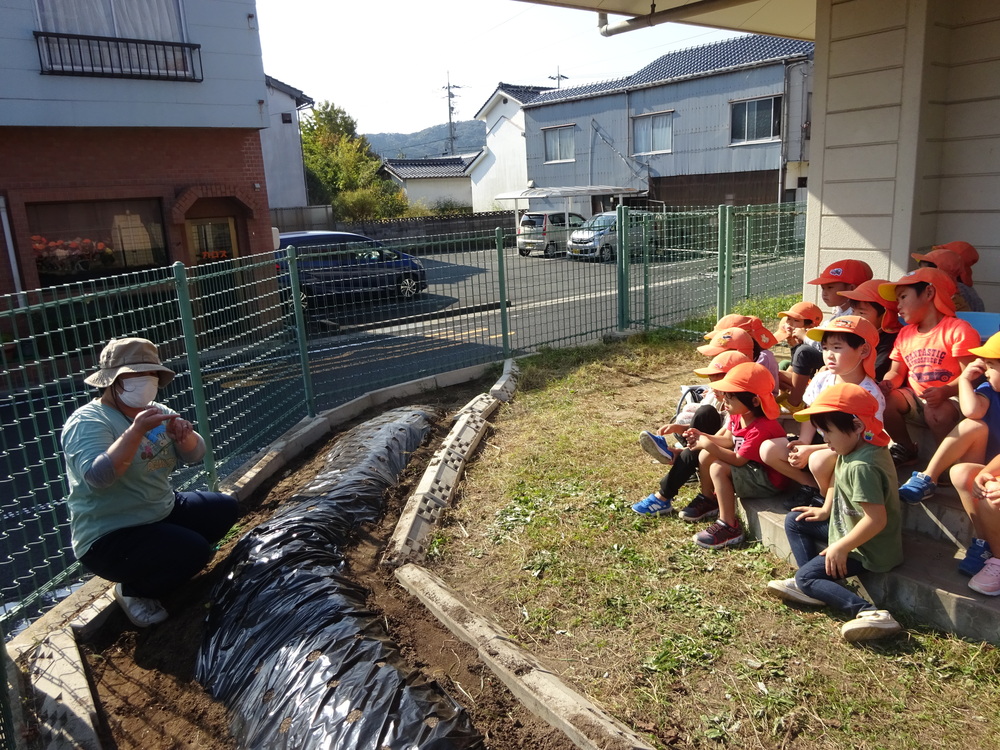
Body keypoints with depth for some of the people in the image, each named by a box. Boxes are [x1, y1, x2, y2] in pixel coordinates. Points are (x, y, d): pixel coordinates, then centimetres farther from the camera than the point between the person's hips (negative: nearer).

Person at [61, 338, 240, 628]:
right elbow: (97, 477, -35)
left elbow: (194, 455, -1)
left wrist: (183, 435, -23)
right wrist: (135, 431, -42)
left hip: (163, 512, 9)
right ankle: (132, 590, 2)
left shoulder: (155, 411, 5)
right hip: (109, 538, -8)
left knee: (225, 508, 5)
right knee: (195, 551, -26)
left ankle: (159, 561, 14)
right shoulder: (87, 422, -18)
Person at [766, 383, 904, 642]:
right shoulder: (861, 448, -2)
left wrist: (841, 547, -27)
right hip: (848, 529, 10)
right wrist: (825, 511, 16)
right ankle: (812, 586, 11)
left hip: (867, 549, -10)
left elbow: (876, 519, -35)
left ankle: (870, 613, -21)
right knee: (794, 521, 15)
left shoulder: (861, 467, -32)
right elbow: (839, 480, 17)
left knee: (806, 576, -12)